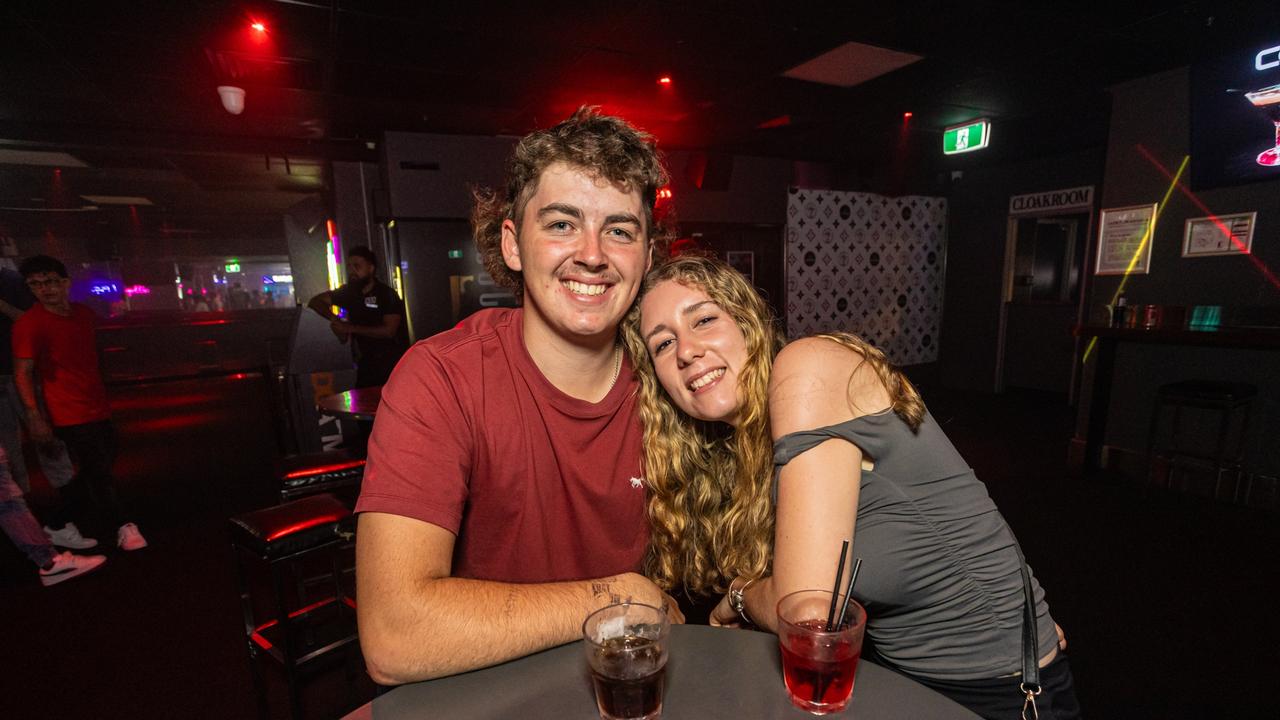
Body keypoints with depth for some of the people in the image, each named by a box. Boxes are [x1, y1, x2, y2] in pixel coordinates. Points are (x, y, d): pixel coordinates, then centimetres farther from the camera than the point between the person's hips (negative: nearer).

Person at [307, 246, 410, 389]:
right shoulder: (349, 292, 8)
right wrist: (334, 319, -3)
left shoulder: (387, 294, -9)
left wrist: (351, 328, -15)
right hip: (365, 363, 5)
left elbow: (389, 331, -18)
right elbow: (315, 301, 16)